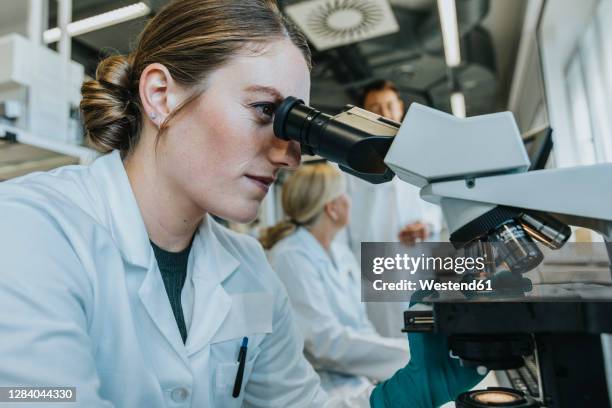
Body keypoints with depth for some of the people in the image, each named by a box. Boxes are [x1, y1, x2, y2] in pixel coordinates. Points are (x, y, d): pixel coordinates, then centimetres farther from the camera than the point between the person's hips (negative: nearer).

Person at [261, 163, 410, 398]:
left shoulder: (342, 253, 8)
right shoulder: (291, 258, -17)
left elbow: (361, 325, 10)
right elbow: (328, 343, -22)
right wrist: (409, 352, -20)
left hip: (360, 377, 7)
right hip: (324, 385, -7)